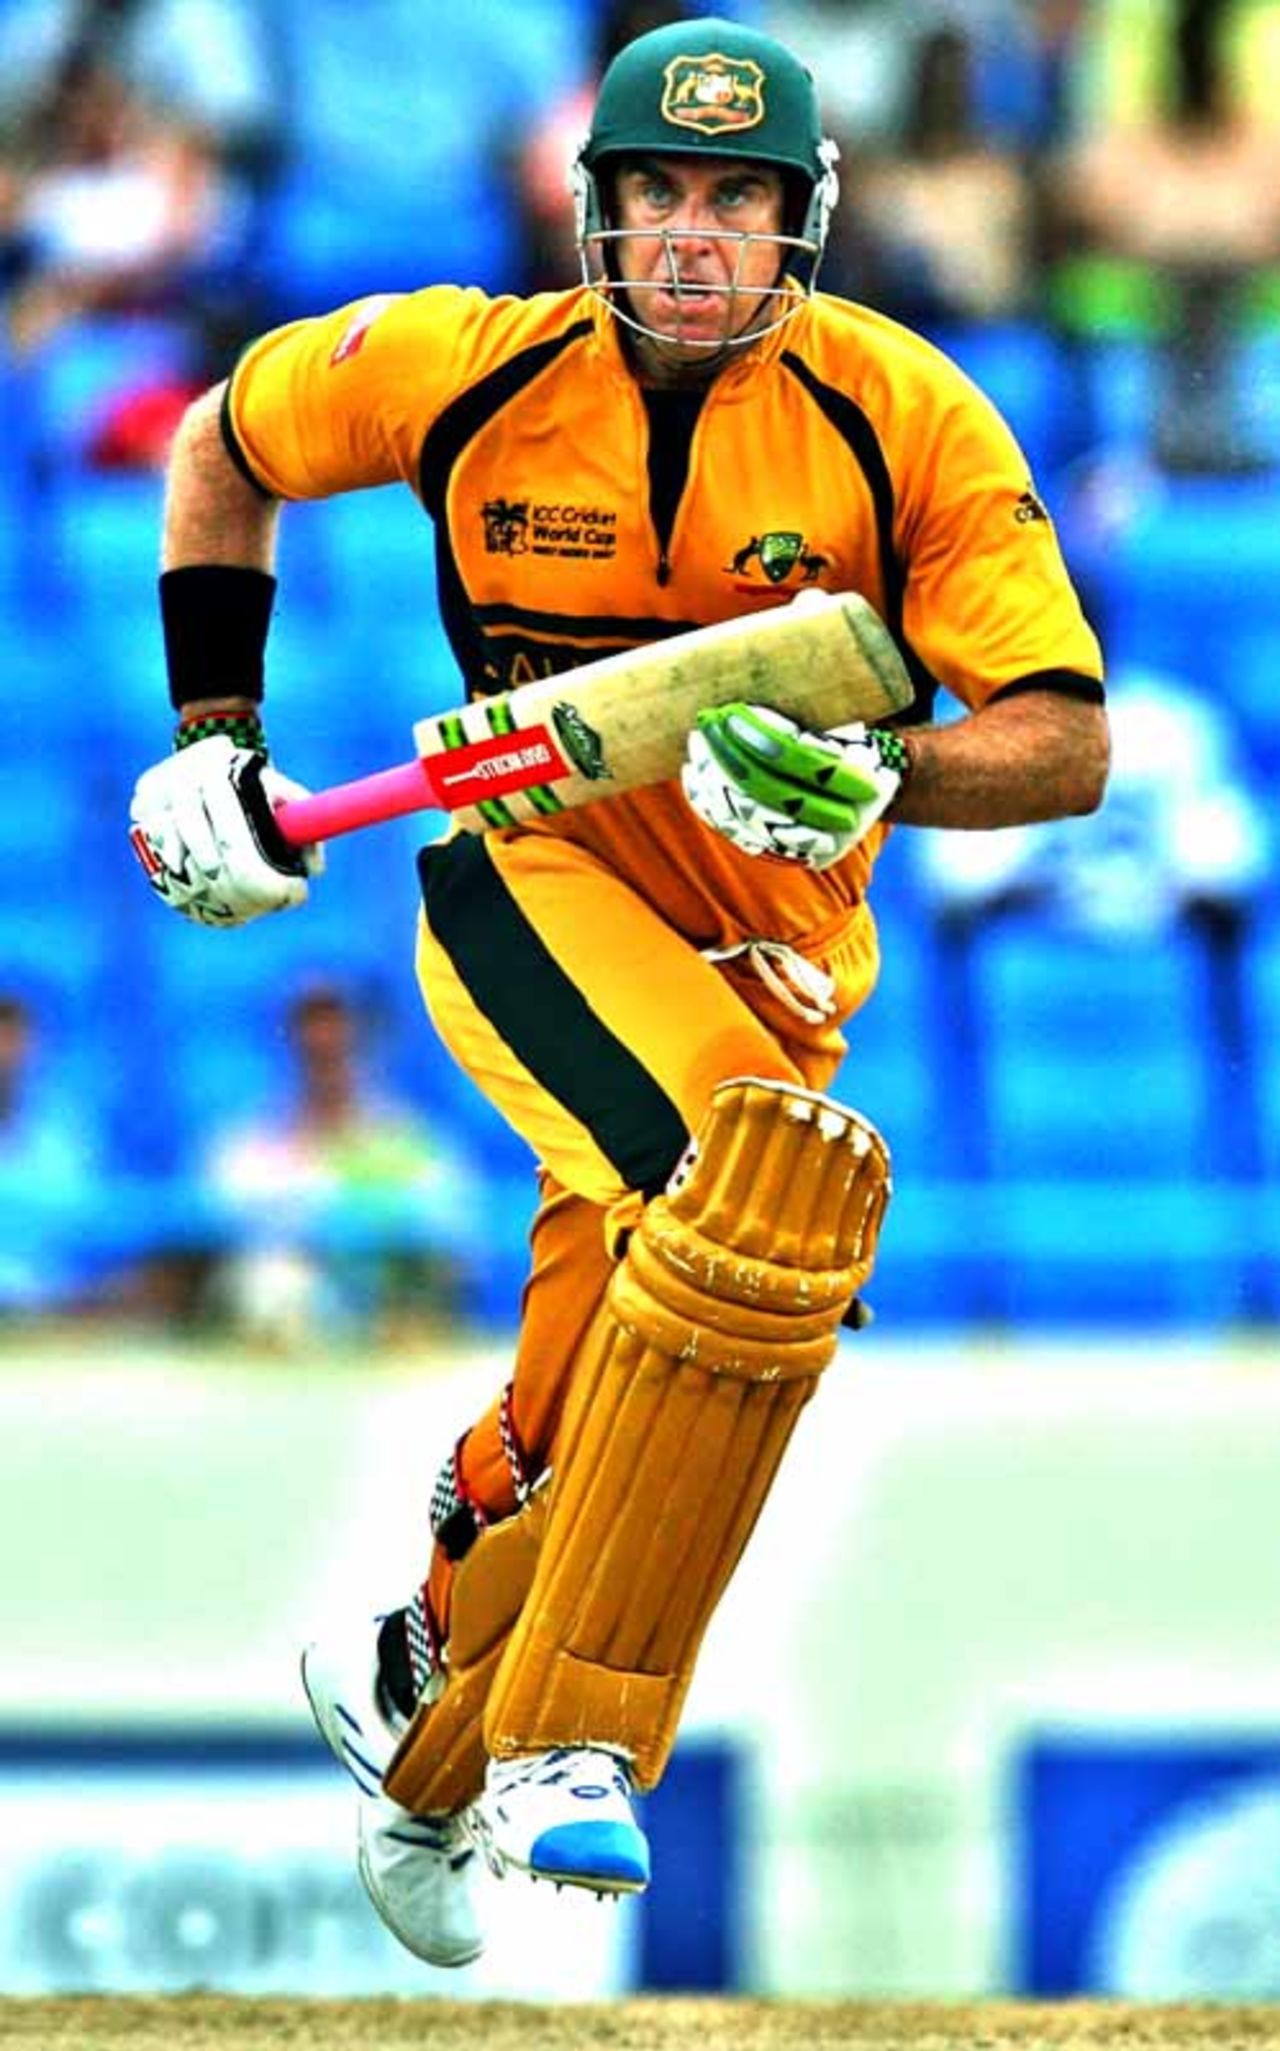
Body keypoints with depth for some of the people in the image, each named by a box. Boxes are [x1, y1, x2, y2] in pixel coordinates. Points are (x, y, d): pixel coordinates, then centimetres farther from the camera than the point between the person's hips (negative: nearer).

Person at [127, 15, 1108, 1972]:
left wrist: (869, 780, -34)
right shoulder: (468, 368, -11)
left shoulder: (901, 416, -13)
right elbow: (226, 449, 9)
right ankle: (566, 1739, -28)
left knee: (598, 1434, 2)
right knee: (781, 1172, -32)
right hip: (535, 878, -3)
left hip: (770, 944, 3)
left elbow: (1067, 745, -16)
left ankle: (426, 1679, 36)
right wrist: (213, 738, 5)